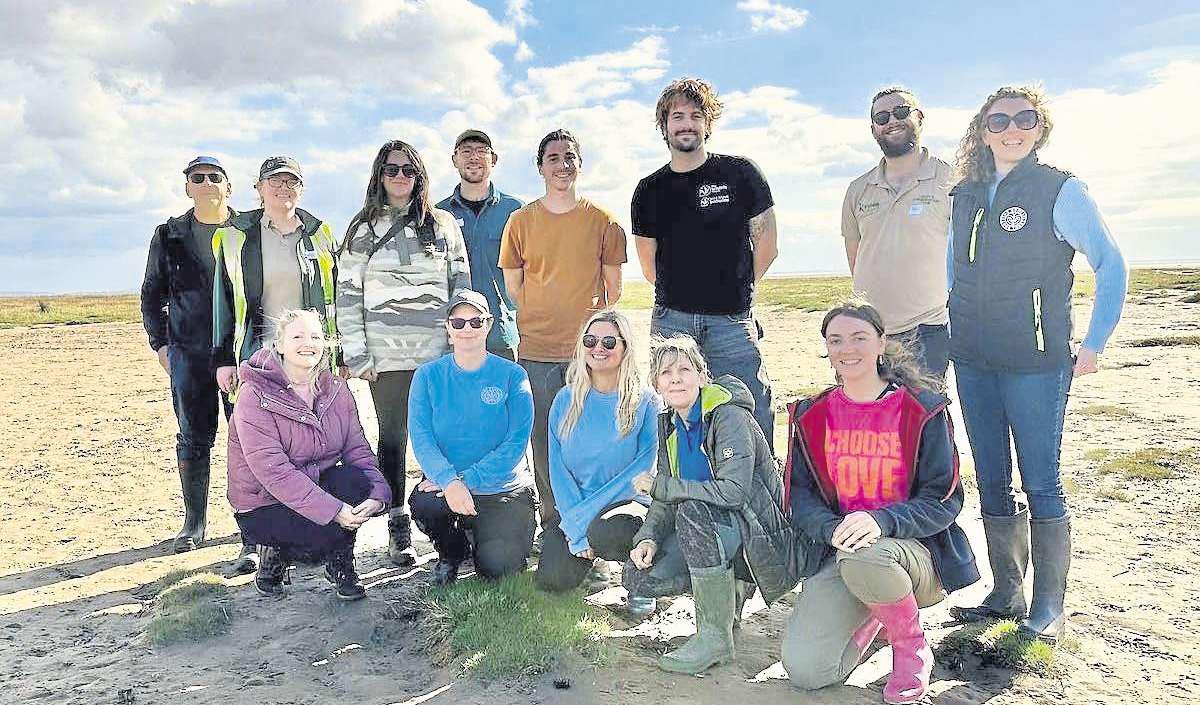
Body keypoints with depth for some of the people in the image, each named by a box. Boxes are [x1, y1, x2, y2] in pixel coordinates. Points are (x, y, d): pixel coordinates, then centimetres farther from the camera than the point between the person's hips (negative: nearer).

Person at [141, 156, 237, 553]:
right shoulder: (169, 237, 8)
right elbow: (152, 294, 14)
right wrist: (160, 343, 6)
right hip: (189, 353, 1)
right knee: (194, 438, 6)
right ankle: (194, 522, 17)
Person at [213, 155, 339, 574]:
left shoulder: (320, 236, 10)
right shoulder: (236, 236, 6)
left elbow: (334, 299, 13)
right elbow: (224, 299, 8)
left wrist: (341, 355, 9)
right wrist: (224, 359, 4)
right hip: (258, 355, -1)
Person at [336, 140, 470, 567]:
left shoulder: (443, 225, 9)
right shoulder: (363, 229, 8)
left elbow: (461, 287, 8)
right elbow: (347, 295, 4)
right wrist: (356, 355, -3)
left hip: (439, 352, 0)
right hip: (387, 356, 0)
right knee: (392, 438, 5)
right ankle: (398, 525, 14)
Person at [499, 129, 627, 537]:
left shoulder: (602, 221, 4)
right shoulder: (521, 221, 6)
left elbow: (613, 289, 9)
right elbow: (513, 286, 11)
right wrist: (542, 323, 9)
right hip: (536, 350, 1)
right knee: (545, 441, 5)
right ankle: (552, 529, 17)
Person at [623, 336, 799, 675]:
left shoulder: (729, 417, -19)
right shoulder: (670, 424, 4)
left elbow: (732, 491, -31)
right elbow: (668, 498, 6)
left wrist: (658, 486, -24)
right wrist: (648, 536, -13)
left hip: (760, 532, -7)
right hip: (712, 530, 8)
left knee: (693, 512, -36)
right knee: (637, 576, -10)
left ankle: (716, 636, -21)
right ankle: (730, 591, 13)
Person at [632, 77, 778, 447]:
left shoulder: (740, 174, 3)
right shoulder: (649, 190, 9)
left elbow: (767, 246, 8)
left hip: (732, 321, -1)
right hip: (671, 321, 2)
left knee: (753, 419, -4)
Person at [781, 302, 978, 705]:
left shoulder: (922, 410, -5)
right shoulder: (812, 416, 5)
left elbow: (945, 500, -7)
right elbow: (800, 494, 3)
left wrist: (881, 521, -26)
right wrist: (833, 530, -19)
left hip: (915, 548, -3)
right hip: (838, 551, 3)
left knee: (862, 562, -40)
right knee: (803, 671, -17)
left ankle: (911, 646, -5)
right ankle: (869, 616, 18)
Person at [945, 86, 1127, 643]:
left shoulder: (1060, 190, -3)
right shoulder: (964, 196, 11)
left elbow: (1111, 266, -1)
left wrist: (1093, 345, -5)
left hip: (1036, 363, -5)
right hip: (972, 362, 5)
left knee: (1041, 484, -1)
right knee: (991, 482, 10)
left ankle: (1048, 606, 13)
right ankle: (1006, 592, 23)